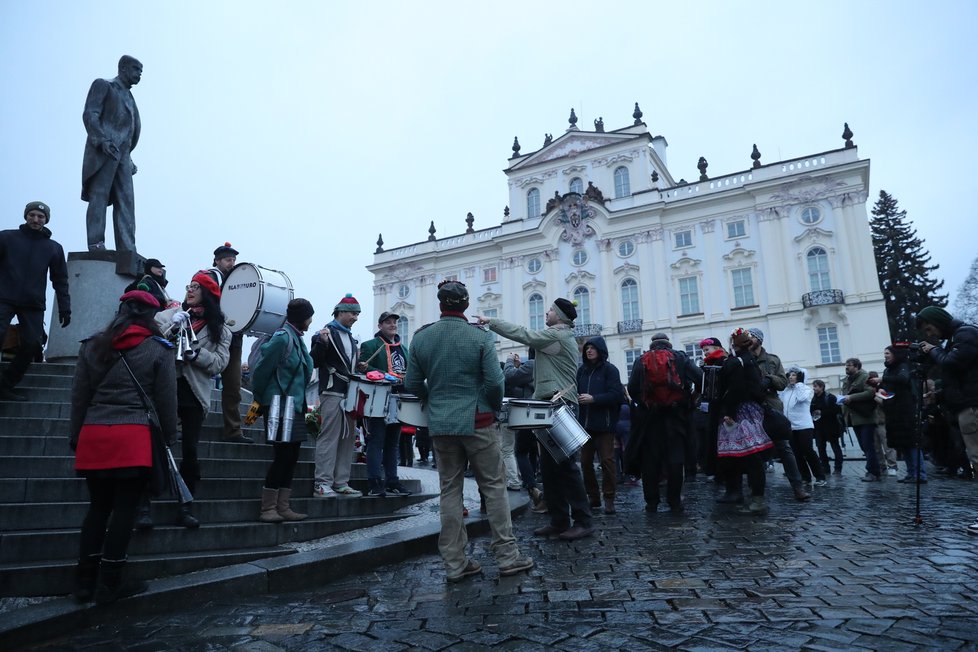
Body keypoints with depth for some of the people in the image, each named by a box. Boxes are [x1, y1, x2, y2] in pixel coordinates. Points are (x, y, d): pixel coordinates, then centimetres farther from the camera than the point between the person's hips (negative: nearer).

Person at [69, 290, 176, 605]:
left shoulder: (92, 345, 10)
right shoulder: (158, 349, -1)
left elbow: (79, 397, 12)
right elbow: (166, 401, 1)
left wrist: (75, 436, 20)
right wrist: (168, 437, 12)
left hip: (93, 436, 4)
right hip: (134, 438, -4)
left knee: (98, 507, 14)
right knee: (124, 509, 3)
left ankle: (85, 581, 19)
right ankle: (109, 584, 9)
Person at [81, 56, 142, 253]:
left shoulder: (129, 97, 28)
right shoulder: (103, 85, 8)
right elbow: (89, 114, -4)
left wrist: (129, 157, 14)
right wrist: (103, 140, -18)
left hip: (122, 154, 7)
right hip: (103, 151, -6)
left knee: (126, 202, -3)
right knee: (99, 196, -11)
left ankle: (127, 250, -7)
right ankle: (96, 244, -15)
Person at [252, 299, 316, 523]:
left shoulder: (297, 338, 14)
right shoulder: (282, 337, -13)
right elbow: (261, 370, -12)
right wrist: (260, 401, -2)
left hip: (295, 405, 9)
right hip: (279, 407, -9)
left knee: (291, 455, 9)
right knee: (284, 455, -6)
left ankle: (283, 508, 16)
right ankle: (267, 509, 4)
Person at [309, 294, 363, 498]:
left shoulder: (351, 338, 20)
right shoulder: (327, 333, -3)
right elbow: (315, 362, -10)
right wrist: (321, 343, -23)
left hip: (350, 393, 8)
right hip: (332, 392, -8)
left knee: (347, 439, 7)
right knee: (329, 438, -8)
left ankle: (341, 483, 11)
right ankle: (322, 483, -5)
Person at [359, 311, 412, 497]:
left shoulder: (403, 348, 22)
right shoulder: (370, 345, 1)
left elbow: (408, 371, 24)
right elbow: (364, 368, -11)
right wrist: (387, 376, -21)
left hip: (398, 401, 7)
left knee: (392, 444, 10)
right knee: (376, 442, -7)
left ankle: (392, 482, 14)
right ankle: (375, 484, -6)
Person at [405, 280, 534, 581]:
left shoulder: (421, 337, 1)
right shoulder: (481, 337, -9)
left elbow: (412, 384, 4)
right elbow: (495, 382, -12)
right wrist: (495, 407, 8)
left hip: (440, 424, 3)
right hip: (477, 423, -3)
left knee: (450, 491, 9)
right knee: (494, 487, 7)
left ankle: (454, 563, 14)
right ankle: (507, 556, 12)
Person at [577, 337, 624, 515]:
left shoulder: (610, 369, -4)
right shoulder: (581, 370, 9)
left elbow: (616, 394, -12)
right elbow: (575, 391, 14)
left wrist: (593, 399, -20)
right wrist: (576, 398, -8)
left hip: (604, 423, -5)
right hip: (585, 422, 5)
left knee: (606, 460, -3)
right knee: (585, 461, 7)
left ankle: (609, 498, 8)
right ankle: (593, 496, 21)